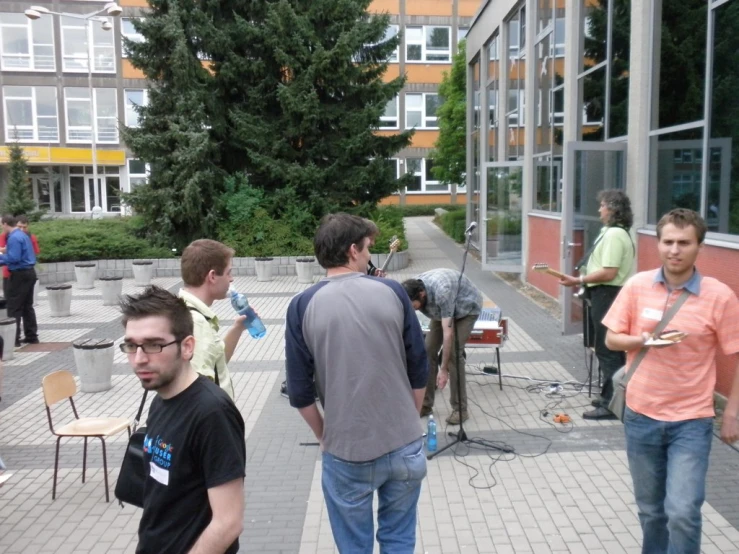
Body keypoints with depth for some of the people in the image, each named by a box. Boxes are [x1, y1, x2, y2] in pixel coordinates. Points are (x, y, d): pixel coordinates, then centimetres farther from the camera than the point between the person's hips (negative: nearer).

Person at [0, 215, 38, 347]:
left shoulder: (14, 238, -16)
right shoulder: (23, 235, 14)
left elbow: (14, 258, -23)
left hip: (19, 275, -9)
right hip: (29, 272, 9)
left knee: (14, 307, -2)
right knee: (27, 306, 14)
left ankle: (14, 338, 0)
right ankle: (32, 336, 18)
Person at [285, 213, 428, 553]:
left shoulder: (303, 306, -7)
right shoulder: (392, 292, -4)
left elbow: (300, 392, -4)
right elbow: (419, 371, 2)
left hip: (346, 451, -1)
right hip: (403, 445, 1)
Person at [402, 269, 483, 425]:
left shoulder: (441, 292, -42)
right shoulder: (413, 290, -23)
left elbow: (447, 332, -39)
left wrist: (444, 369, -36)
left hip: (467, 308, -6)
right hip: (443, 309, 6)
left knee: (453, 354, -19)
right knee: (428, 351, -5)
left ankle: (460, 409, -9)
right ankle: (425, 404, 6)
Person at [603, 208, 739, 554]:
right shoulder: (637, 285, -4)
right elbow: (612, 339, 2)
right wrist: (644, 340, -18)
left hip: (691, 422, -3)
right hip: (641, 416, 3)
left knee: (682, 514, -8)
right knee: (650, 510, 17)